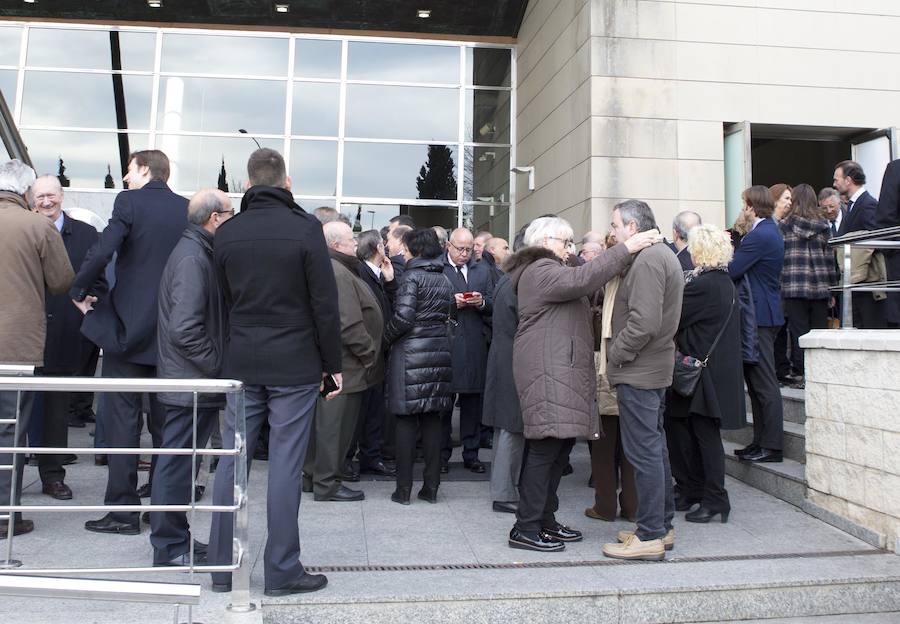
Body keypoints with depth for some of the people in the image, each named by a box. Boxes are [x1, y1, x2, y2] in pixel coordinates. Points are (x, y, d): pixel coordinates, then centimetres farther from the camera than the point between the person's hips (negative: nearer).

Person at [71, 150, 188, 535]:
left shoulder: (130, 201, -6)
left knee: (121, 417, 2)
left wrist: (79, 290, -2)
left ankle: (123, 510, 5)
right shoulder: (188, 209, 6)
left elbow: (102, 251, -17)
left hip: (127, 325, -4)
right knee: (165, 420, 12)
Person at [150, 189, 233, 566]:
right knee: (177, 462, 1)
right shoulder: (192, 258, -18)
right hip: (191, 381, -10)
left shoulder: (197, 252, 13)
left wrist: (217, 366, 13)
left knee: (179, 461, 17)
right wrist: (218, 366, -17)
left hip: (193, 381, 10)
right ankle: (170, 547, 14)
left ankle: (174, 539, 29)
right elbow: (185, 330, -25)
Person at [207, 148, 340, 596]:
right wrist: (333, 365, -2)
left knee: (232, 460, 10)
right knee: (285, 464, 1)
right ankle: (281, 571, 10)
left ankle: (221, 567, 19)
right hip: (294, 364, -4)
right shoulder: (305, 228, -8)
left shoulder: (226, 233, 5)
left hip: (241, 362, 4)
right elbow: (325, 304, -10)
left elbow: (222, 302, 10)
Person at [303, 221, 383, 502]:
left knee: (323, 422, 18)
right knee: (335, 425, 0)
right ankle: (327, 485, 11)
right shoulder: (339, 274, -20)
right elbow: (350, 325, -24)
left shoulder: (338, 269, 13)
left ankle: (312, 476, 30)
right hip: (344, 366, -11)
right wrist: (370, 355, -14)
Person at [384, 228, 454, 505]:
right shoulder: (443, 279, 13)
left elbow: (403, 315, -17)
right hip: (439, 351, 6)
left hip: (411, 351, -6)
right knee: (432, 419, 9)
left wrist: (387, 337, -2)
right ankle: (431, 486, 13)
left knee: (406, 419, 0)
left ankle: (404, 489, 4)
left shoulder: (412, 276, -8)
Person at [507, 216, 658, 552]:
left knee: (560, 445, 10)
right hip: (548, 372, -11)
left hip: (561, 370, 11)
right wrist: (626, 248, -22)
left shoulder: (548, 270, 28)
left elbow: (581, 287, 22)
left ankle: (545, 520, 18)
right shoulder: (540, 271, -9)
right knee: (547, 447, -10)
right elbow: (581, 279, -24)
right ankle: (525, 529, -4)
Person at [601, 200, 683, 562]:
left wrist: (616, 355, -14)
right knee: (654, 447, 16)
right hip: (655, 368, 11)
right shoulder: (664, 255, 18)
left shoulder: (647, 260, -16)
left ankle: (650, 536, 3)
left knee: (643, 452, -5)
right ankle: (662, 525, 27)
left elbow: (644, 321, -24)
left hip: (638, 371, -11)